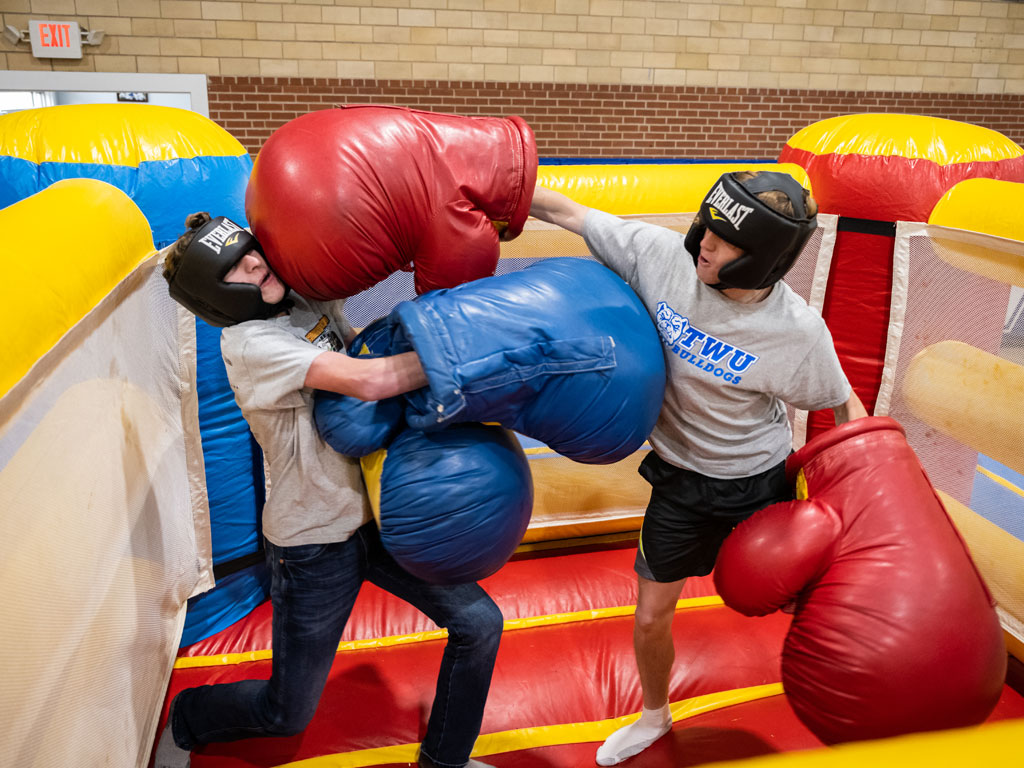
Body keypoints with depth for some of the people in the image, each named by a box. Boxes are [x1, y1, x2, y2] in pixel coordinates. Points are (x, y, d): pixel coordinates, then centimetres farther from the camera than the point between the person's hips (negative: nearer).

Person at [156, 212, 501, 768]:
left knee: (478, 623, 3)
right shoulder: (248, 343, -20)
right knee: (287, 714, 8)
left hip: (375, 514, 7)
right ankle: (185, 722, 41)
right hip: (313, 545, -6)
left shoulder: (311, 304, 3)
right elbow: (369, 381, -31)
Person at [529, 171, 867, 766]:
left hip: (761, 481, -2)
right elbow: (570, 213, -10)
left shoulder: (798, 330, -24)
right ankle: (655, 717, 43)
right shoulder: (664, 254, -20)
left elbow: (843, 404, -6)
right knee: (651, 618, 10)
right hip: (680, 477, 2)